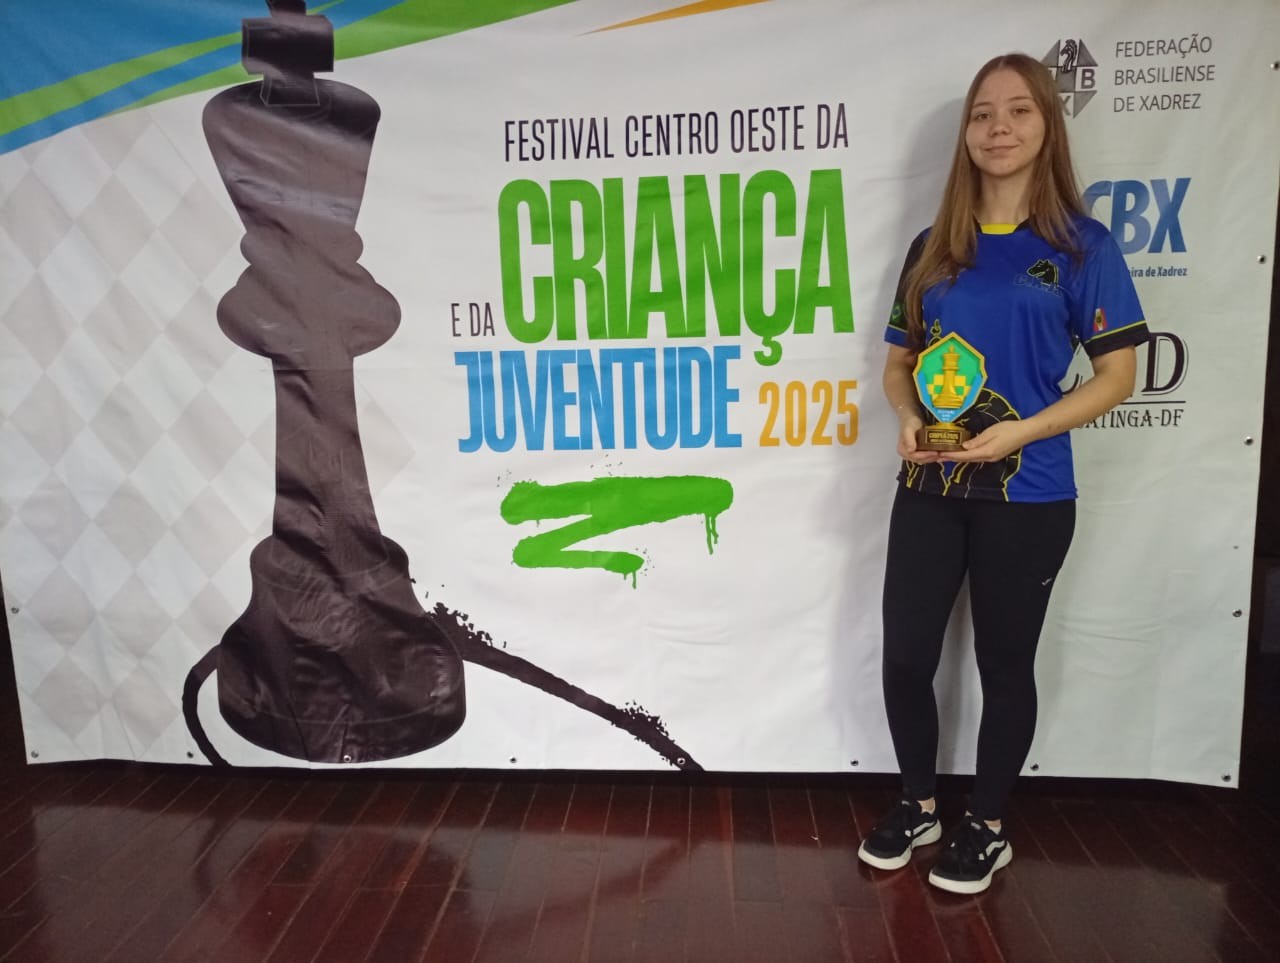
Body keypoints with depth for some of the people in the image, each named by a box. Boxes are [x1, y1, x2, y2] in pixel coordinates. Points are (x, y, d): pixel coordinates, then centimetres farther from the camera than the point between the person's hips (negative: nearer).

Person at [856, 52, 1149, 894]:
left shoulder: (1081, 246, -3)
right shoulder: (934, 249, 8)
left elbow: (1117, 376, -5)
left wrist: (1018, 431, -18)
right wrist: (908, 419, -9)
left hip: (1026, 494, -3)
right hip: (929, 488, 4)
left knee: (1004, 663, 9)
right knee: (906, 655, 7)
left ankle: (987, 828, 30)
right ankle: (919, 807, 31)